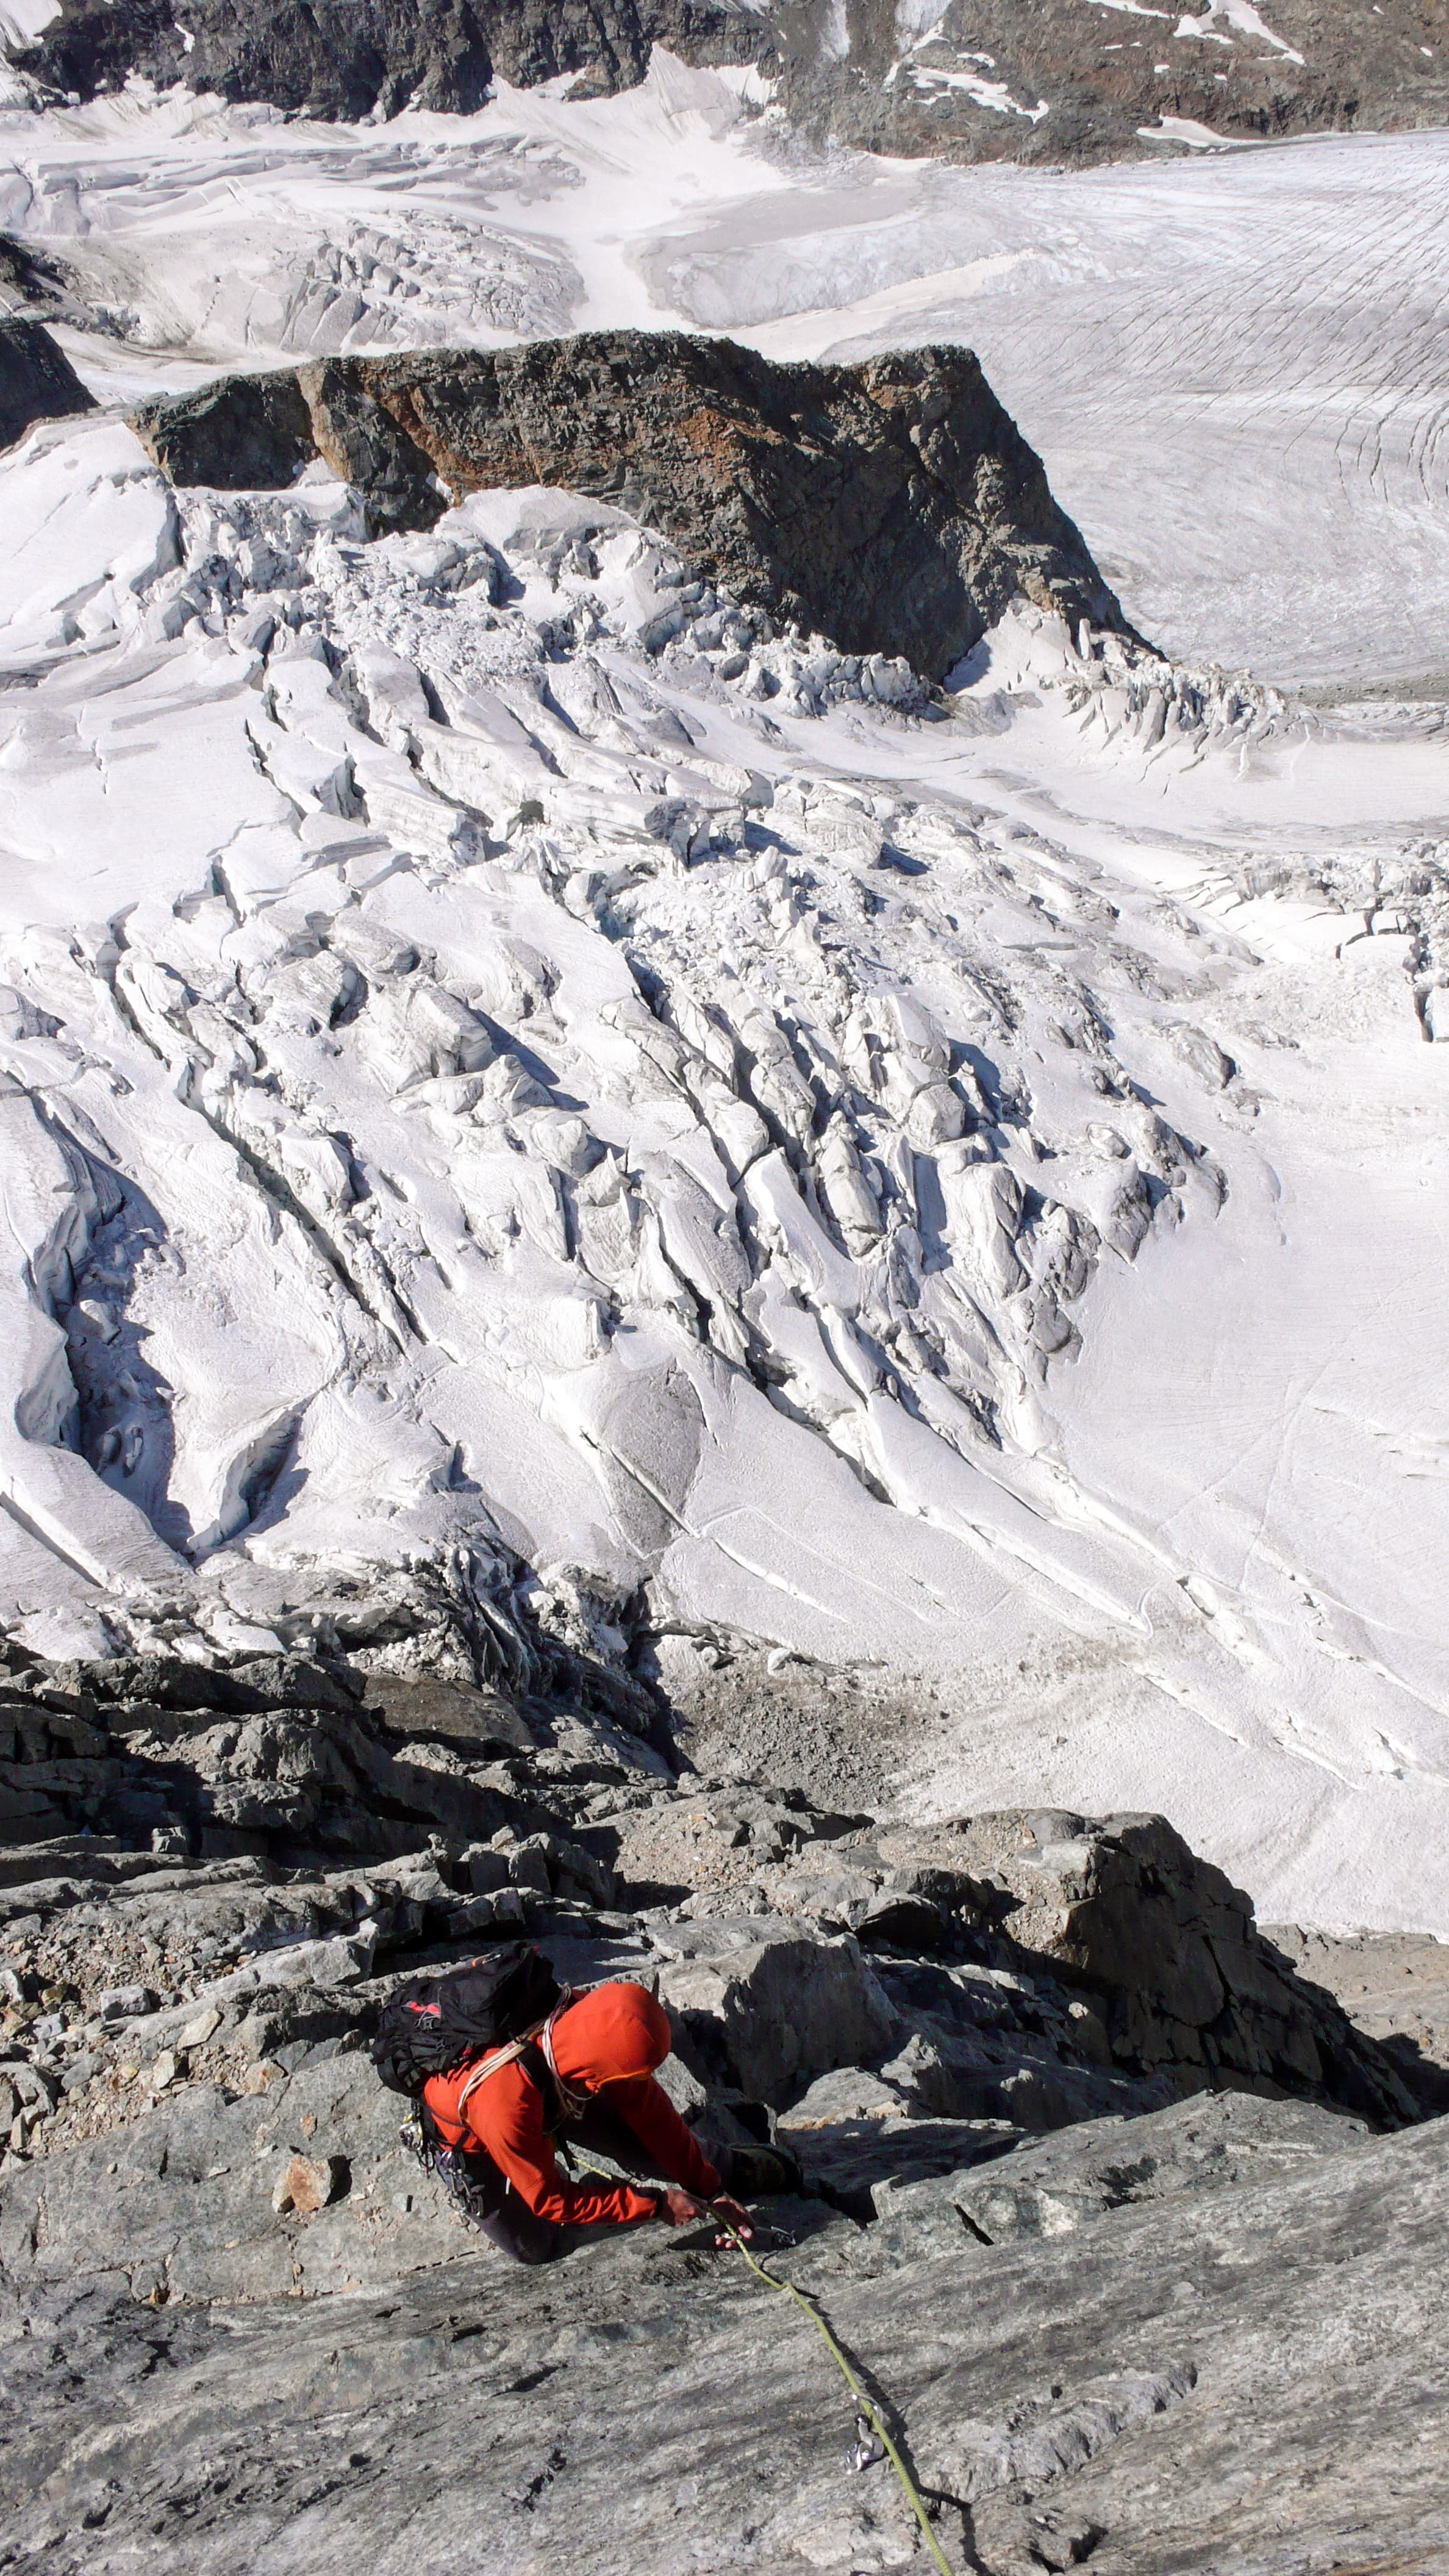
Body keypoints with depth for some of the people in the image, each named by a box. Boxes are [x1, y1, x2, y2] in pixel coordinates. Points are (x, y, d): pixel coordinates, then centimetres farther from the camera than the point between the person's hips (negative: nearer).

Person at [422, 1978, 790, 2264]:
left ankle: (726, 2167, 25)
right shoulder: (506, 2106, -47)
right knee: (534, 2249, -1)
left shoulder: (589, 2022, -33)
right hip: (468, 2133, -4)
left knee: (645, 2146, -2)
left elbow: (647, 2107, -16)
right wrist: (656, 2206, -26)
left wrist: (710, 2191, -13)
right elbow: (551, 2200, -30)